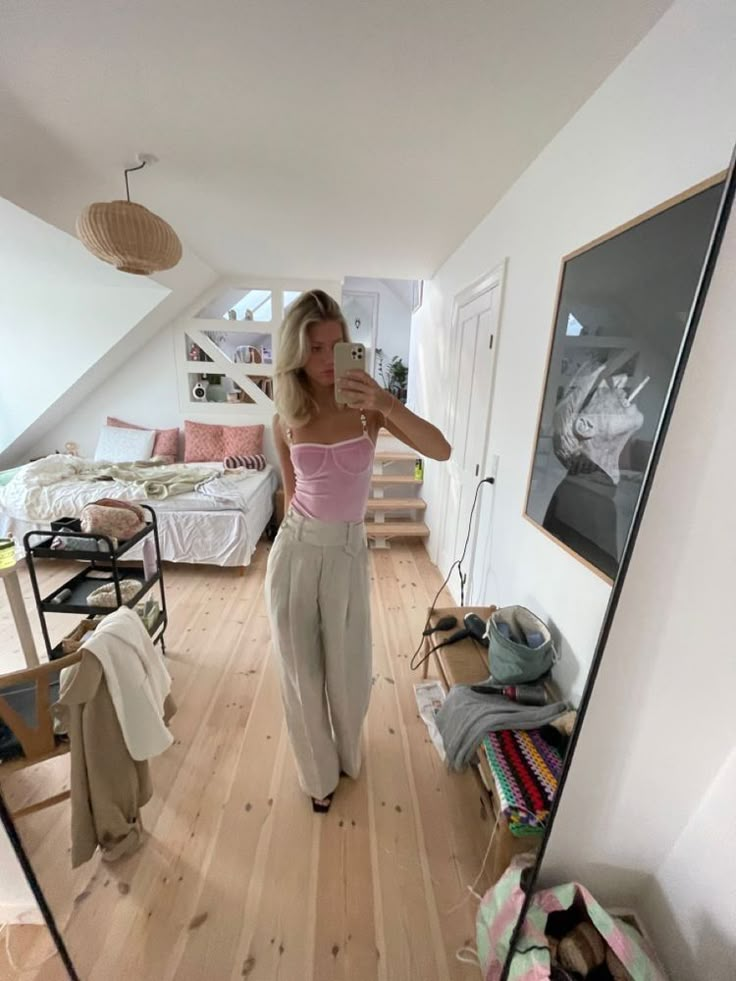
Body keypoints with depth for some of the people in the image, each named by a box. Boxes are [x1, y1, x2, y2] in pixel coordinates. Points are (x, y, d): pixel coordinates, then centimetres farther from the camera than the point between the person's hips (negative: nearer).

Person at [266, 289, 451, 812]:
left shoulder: (368, 406, -6)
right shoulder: (286, 421, -2)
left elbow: (442, 451, -17)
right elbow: (291, 491, 9)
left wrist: (387, 404, -29)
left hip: (347, 553, -1)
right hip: (295, 550, 1)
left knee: (348, 667, 18)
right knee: (301, 668, 15)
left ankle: (347, 753, 55)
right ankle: (319, 771, 47)